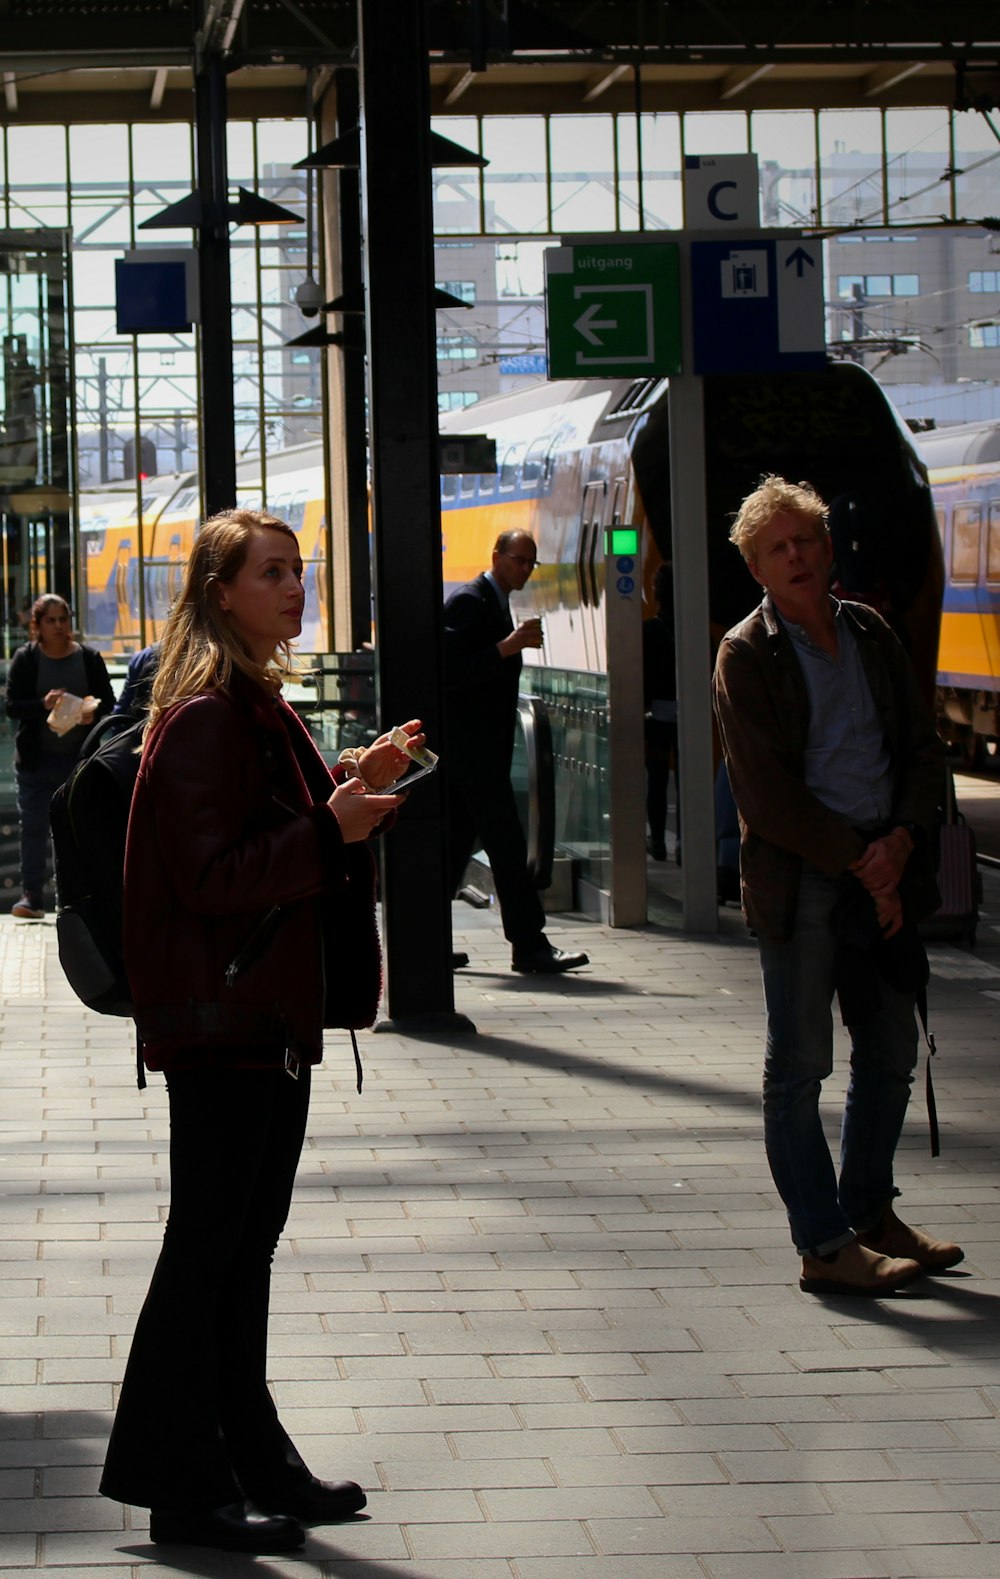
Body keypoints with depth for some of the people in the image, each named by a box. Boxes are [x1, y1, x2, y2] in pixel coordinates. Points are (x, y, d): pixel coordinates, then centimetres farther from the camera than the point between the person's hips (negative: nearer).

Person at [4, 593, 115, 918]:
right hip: (36, 760, 0)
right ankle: (31, 896, 4)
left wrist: (94, 711, -20)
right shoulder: (25, 659, -1)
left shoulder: (89, 658, 1)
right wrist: (43, 704, -25)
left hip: (80, 758, 0)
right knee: (33, 827, 0)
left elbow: (109, 702, 3)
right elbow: (12, 706, -6)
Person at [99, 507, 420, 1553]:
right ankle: (181, 1484, 4)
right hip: (221, 1022, -10)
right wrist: (331, 825, -27)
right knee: (207, 1247, -3)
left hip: (272, 1012, 10)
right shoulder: (204, 716, -15)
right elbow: (209, 874, -21)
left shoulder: (259, 709, 15)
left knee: (246, 1242, 14)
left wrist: (351, 787, 12)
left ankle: (251, 1465, 22)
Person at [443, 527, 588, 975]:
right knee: (506, 845, -10)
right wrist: (507, 647, -24)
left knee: (458, 842, 10)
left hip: (479, 748, 10)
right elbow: (450, 672, -21)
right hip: (471, 749, -10)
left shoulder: (494, 603, 19)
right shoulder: (469, 601, -12)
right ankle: (529, 946, -9)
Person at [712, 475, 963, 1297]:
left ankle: (870, 1213, 28)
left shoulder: (870, 633, 11)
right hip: (800, 882, -6)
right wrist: (860, 862, -13)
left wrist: (901, 840, -6)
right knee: (800, 1066, -1)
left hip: (881, 871, 6)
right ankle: (824, 1246, 4)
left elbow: (922, 749, 11)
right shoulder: (746, 656, -5)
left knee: (890, 1053, 13)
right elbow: (768, 796, -11)